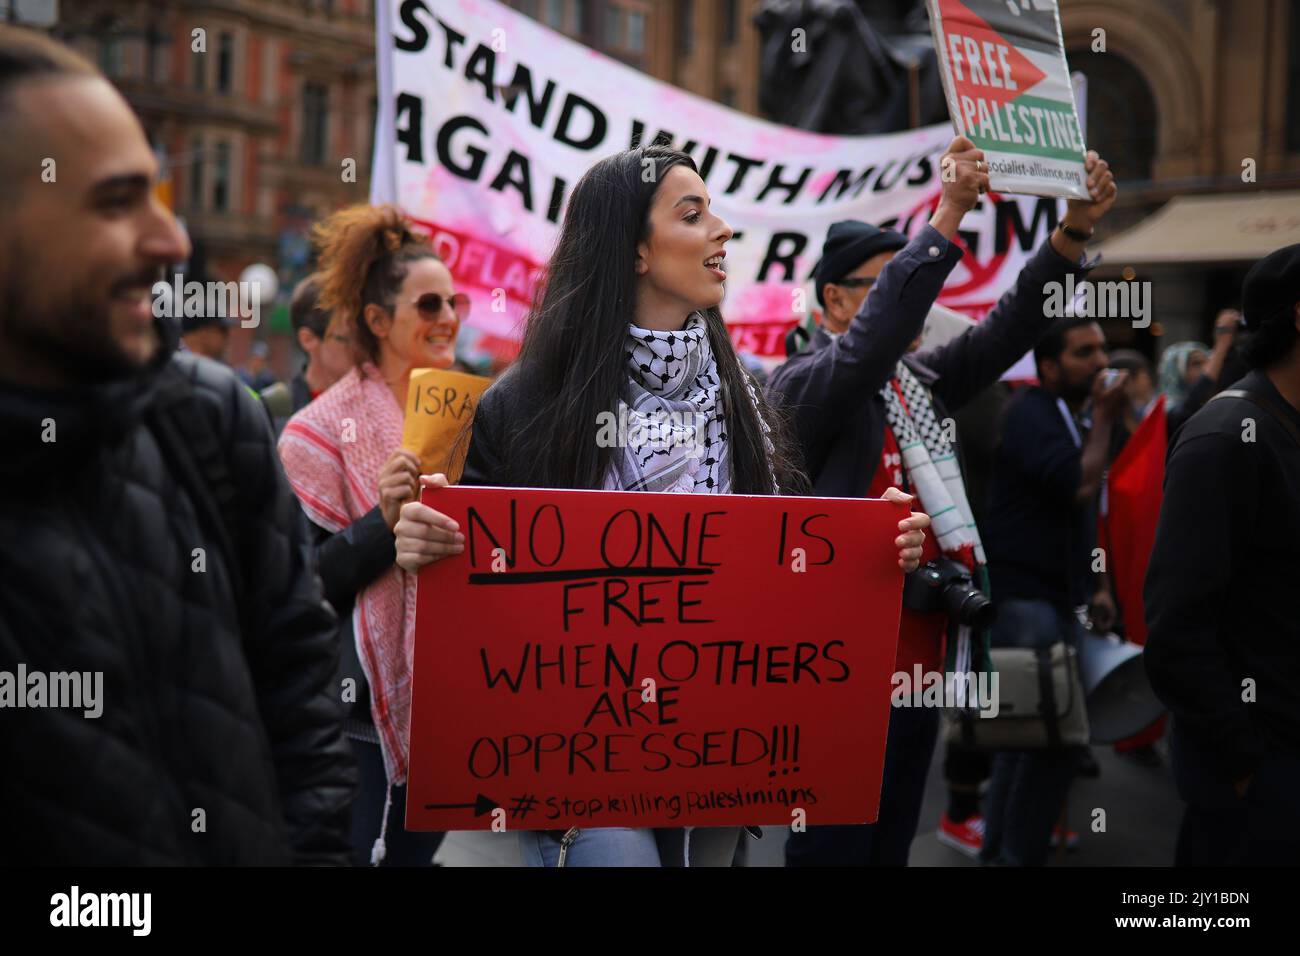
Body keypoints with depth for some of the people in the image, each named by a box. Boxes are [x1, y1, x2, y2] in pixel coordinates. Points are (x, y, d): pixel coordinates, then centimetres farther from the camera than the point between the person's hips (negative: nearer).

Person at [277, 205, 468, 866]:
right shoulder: (326, 427, -9)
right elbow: (307, 581, -14)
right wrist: (385, 520, -26)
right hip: (372, 705, -5)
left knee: (424, 848, 14)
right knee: (381, 852, 0)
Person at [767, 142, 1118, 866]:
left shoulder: (923, 380, 11)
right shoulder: (802, 385, -10)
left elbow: (1008, 330, 3)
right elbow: (870, 344, -28)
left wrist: (1075, 229, -9)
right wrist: (948, 216, -31)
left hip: (921, 664, 7)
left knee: (892, 845, 17)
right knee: (833, 848, 1)